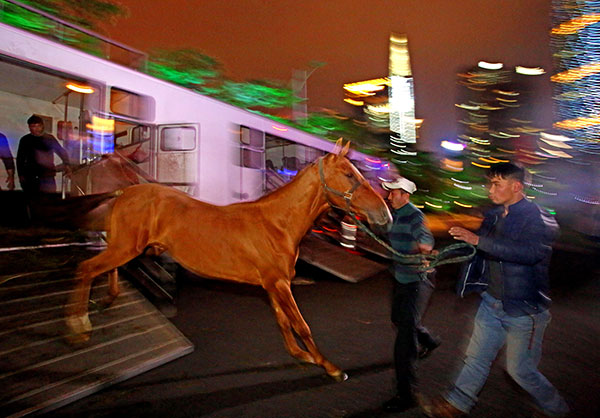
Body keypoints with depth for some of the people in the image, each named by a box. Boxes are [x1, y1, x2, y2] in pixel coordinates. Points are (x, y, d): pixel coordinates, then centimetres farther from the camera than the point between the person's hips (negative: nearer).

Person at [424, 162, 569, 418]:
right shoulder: (494, 216, 5)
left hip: (524, 310, -6)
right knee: (476, 357, 14)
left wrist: (478, 240, -39)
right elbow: (477, 251, 20)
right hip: (492, 303, 6)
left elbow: (532, 252, -35)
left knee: (520, 369, 7)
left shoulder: (539, 218, -16)